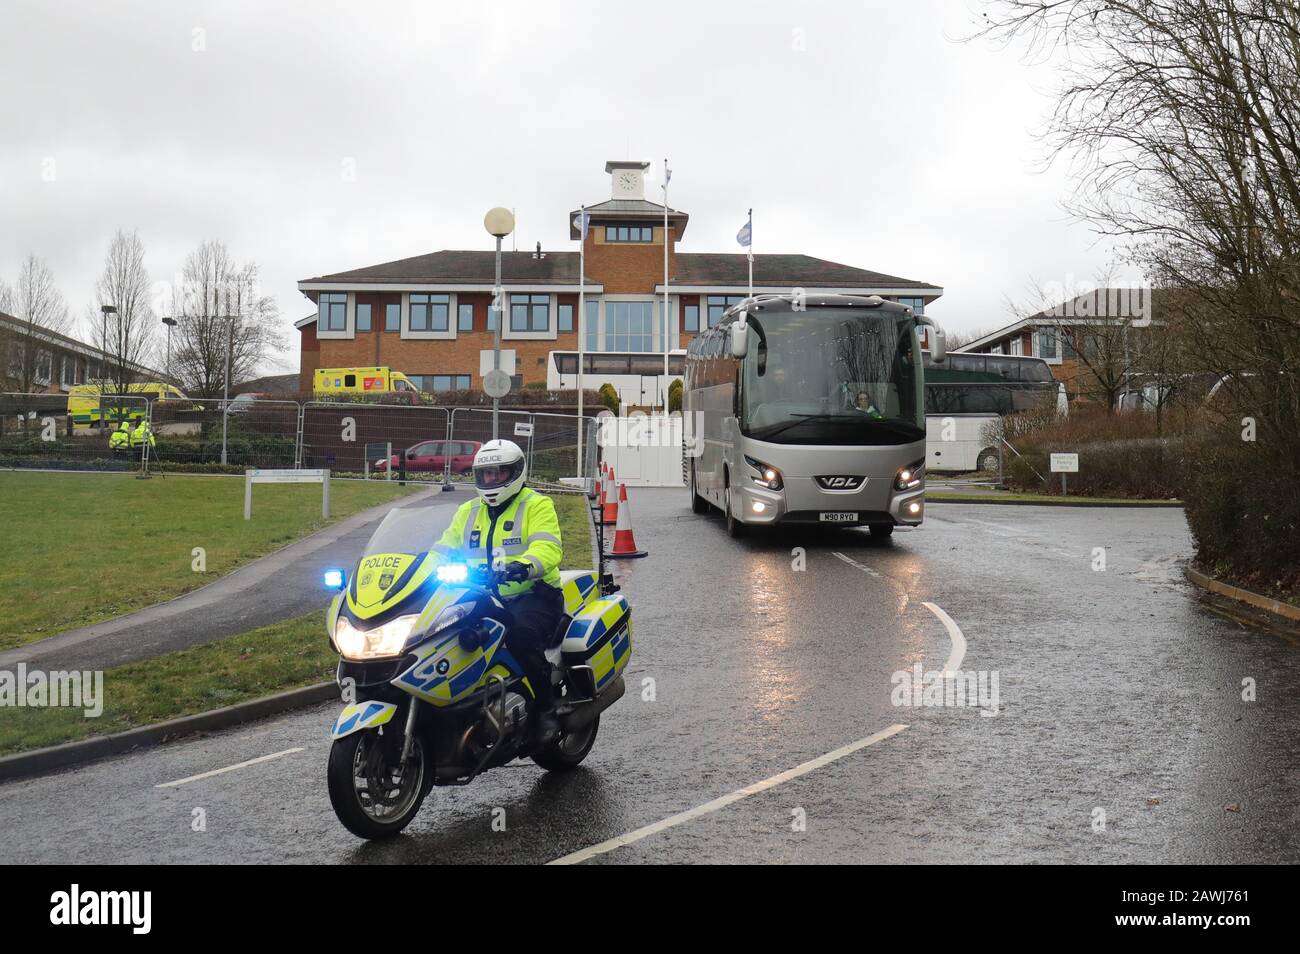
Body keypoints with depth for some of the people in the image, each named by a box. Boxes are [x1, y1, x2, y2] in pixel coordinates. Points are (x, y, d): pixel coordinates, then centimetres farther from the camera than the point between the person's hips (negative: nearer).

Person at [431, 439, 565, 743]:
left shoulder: (537, 505, 1)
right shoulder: (468, 511, 21)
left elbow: (547, 547, -16)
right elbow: (444, 549, 15)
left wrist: (525, 565, -38)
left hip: (532, 596, -5)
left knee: (521, 632, -36)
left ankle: (547, 708, -19)